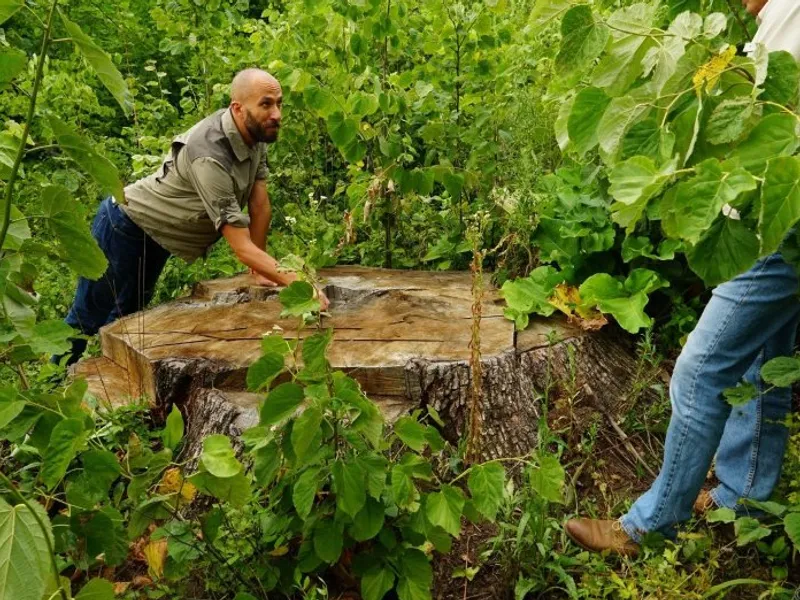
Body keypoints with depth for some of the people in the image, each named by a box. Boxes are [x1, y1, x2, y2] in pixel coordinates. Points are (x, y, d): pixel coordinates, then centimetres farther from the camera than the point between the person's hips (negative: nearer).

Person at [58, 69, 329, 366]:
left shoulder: (255, 133, -12)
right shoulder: (209, 156, -36)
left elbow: (260, 206, -7)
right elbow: (242, 246, -38)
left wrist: (259, 271, -5)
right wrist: (296, 283, -45)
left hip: (155, 236, 8)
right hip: (124, 227, -8)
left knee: (128, 316, 22)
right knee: (88, 317, 11)